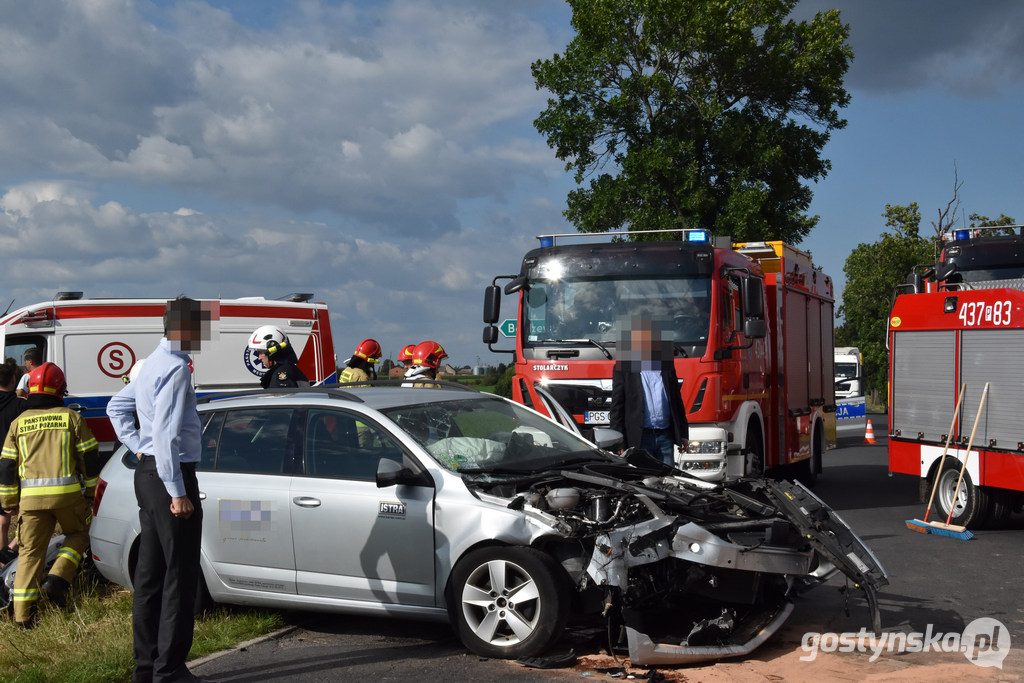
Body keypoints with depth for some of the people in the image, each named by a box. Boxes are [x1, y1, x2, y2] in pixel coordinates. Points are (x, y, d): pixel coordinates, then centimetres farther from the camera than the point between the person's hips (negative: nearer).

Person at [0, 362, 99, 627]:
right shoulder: (72, 418, 4)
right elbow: (90, 457, 4)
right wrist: (90, 491, 15)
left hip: (31, 496, 2)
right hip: (68, 493, -2)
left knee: (30, 550, 9)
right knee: (78, 535, 21)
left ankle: (22, 613, 4)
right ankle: (57, 579, -2)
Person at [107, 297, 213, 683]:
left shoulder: (153, 363, 15)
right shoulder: (175, 367, -16)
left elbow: (116, 408, 27)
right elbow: (165, 433, -22)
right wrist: (177, 492, -21)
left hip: (148, 472, 10)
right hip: (169, 475, -10)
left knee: (150, 574, 13)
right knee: (180, 576, -5)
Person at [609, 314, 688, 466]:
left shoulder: (665, 365, 15)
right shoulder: (624, 367, 2)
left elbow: (677, 401, 18)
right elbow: (617, 406, 0)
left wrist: (683, 434, 12)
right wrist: (618, 441, -7)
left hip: (665, 436, 4)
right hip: (640, 438, -4)